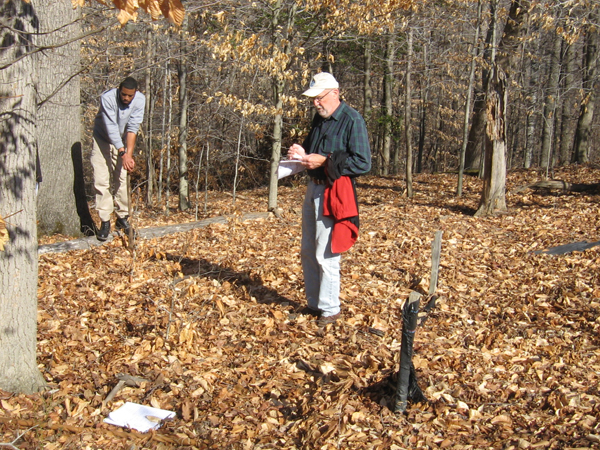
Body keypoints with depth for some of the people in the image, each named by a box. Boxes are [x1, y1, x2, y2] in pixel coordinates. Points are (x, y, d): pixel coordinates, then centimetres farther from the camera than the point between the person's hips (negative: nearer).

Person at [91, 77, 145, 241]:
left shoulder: (140, 100, -18)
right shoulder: (107, 98, -28)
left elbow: (132, 127, -20)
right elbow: (111, 128, -30)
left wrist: (129, 153, -28)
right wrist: (123, 153, -36)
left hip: (123, 141, 3)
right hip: (102, 140, -3)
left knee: (122, 180, 3)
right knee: (101, 181, -7)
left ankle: (122, 217, 16)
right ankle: (105, 221, -2)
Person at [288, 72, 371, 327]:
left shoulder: (352, 120, -14)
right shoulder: (319, 118, 11)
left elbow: (363, 163, -19)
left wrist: (325, 161, -22)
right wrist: (302, 153, 2)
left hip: (334, 193, -9)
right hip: (313, 188, 9)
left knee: (325, 255, -4)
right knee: (308, 251, 14)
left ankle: (330, 310, 11)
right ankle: (314, 304, 28)